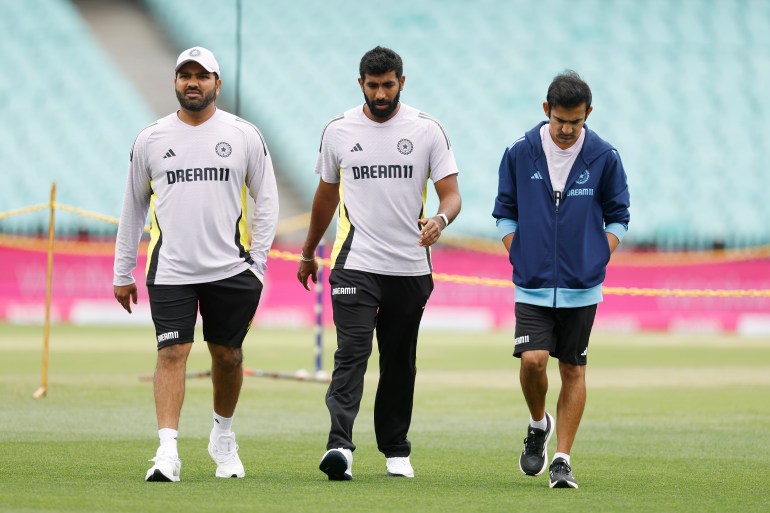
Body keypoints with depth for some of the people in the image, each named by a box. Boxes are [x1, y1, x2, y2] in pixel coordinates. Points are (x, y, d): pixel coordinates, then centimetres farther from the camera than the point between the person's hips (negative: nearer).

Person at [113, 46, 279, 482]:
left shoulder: (244, 135, 3)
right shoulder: (150, 140, 5)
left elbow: (267, 201, 7)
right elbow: (133, 208, 12)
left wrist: (257, 263, -1)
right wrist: (123, 273, 12)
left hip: (230, 267, 1)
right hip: (170, 271, 0)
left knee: (227, 355, 9)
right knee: (172, 353, -12)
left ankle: (223, 437, 31)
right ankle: (168, 452, -18)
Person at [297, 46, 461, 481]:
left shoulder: (428, 131, 0)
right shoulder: (338, 131, 5)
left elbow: (451, 193, -4)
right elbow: (326, 196, 18)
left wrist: (440, 220, -27)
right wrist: (308, 254, 25)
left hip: (410, 267, 1)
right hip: (355, 265, -1)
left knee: (400, 362, 10)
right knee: (352, 353, -16)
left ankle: (396, 451, 23)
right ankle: (340, 446, -28)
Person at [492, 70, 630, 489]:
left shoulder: (604, 157, -1)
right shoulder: (520, 154, 0)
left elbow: (618, 216, 9)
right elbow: (505, 212, 10)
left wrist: (598, 260, -2)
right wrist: (518, 256, -1)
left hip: (581, 287, 0)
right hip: (532, 285, 0)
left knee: (573, 369, 3)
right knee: (532, 359, -15)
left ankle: (563, 459, 9)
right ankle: (538, 425, 14)